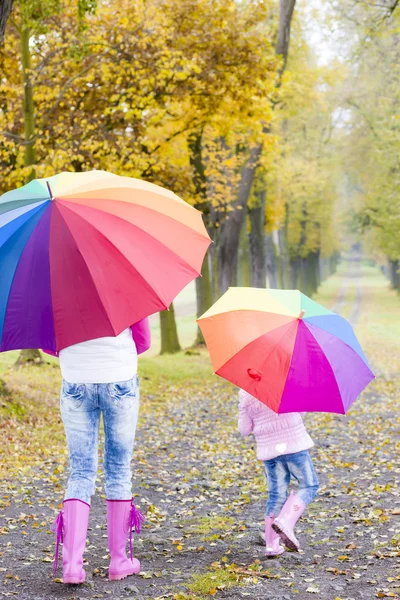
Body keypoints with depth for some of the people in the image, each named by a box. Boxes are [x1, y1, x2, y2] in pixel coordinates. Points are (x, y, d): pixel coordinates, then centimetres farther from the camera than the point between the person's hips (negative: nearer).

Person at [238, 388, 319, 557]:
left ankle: (271, 545, 9)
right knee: (309, 486, 7)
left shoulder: (245, 394, 4)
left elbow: (244, 430, 9)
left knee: (276, 495, 12)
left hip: (268, 449, 4)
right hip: (293, 443, -4)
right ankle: (285, 522, -15)